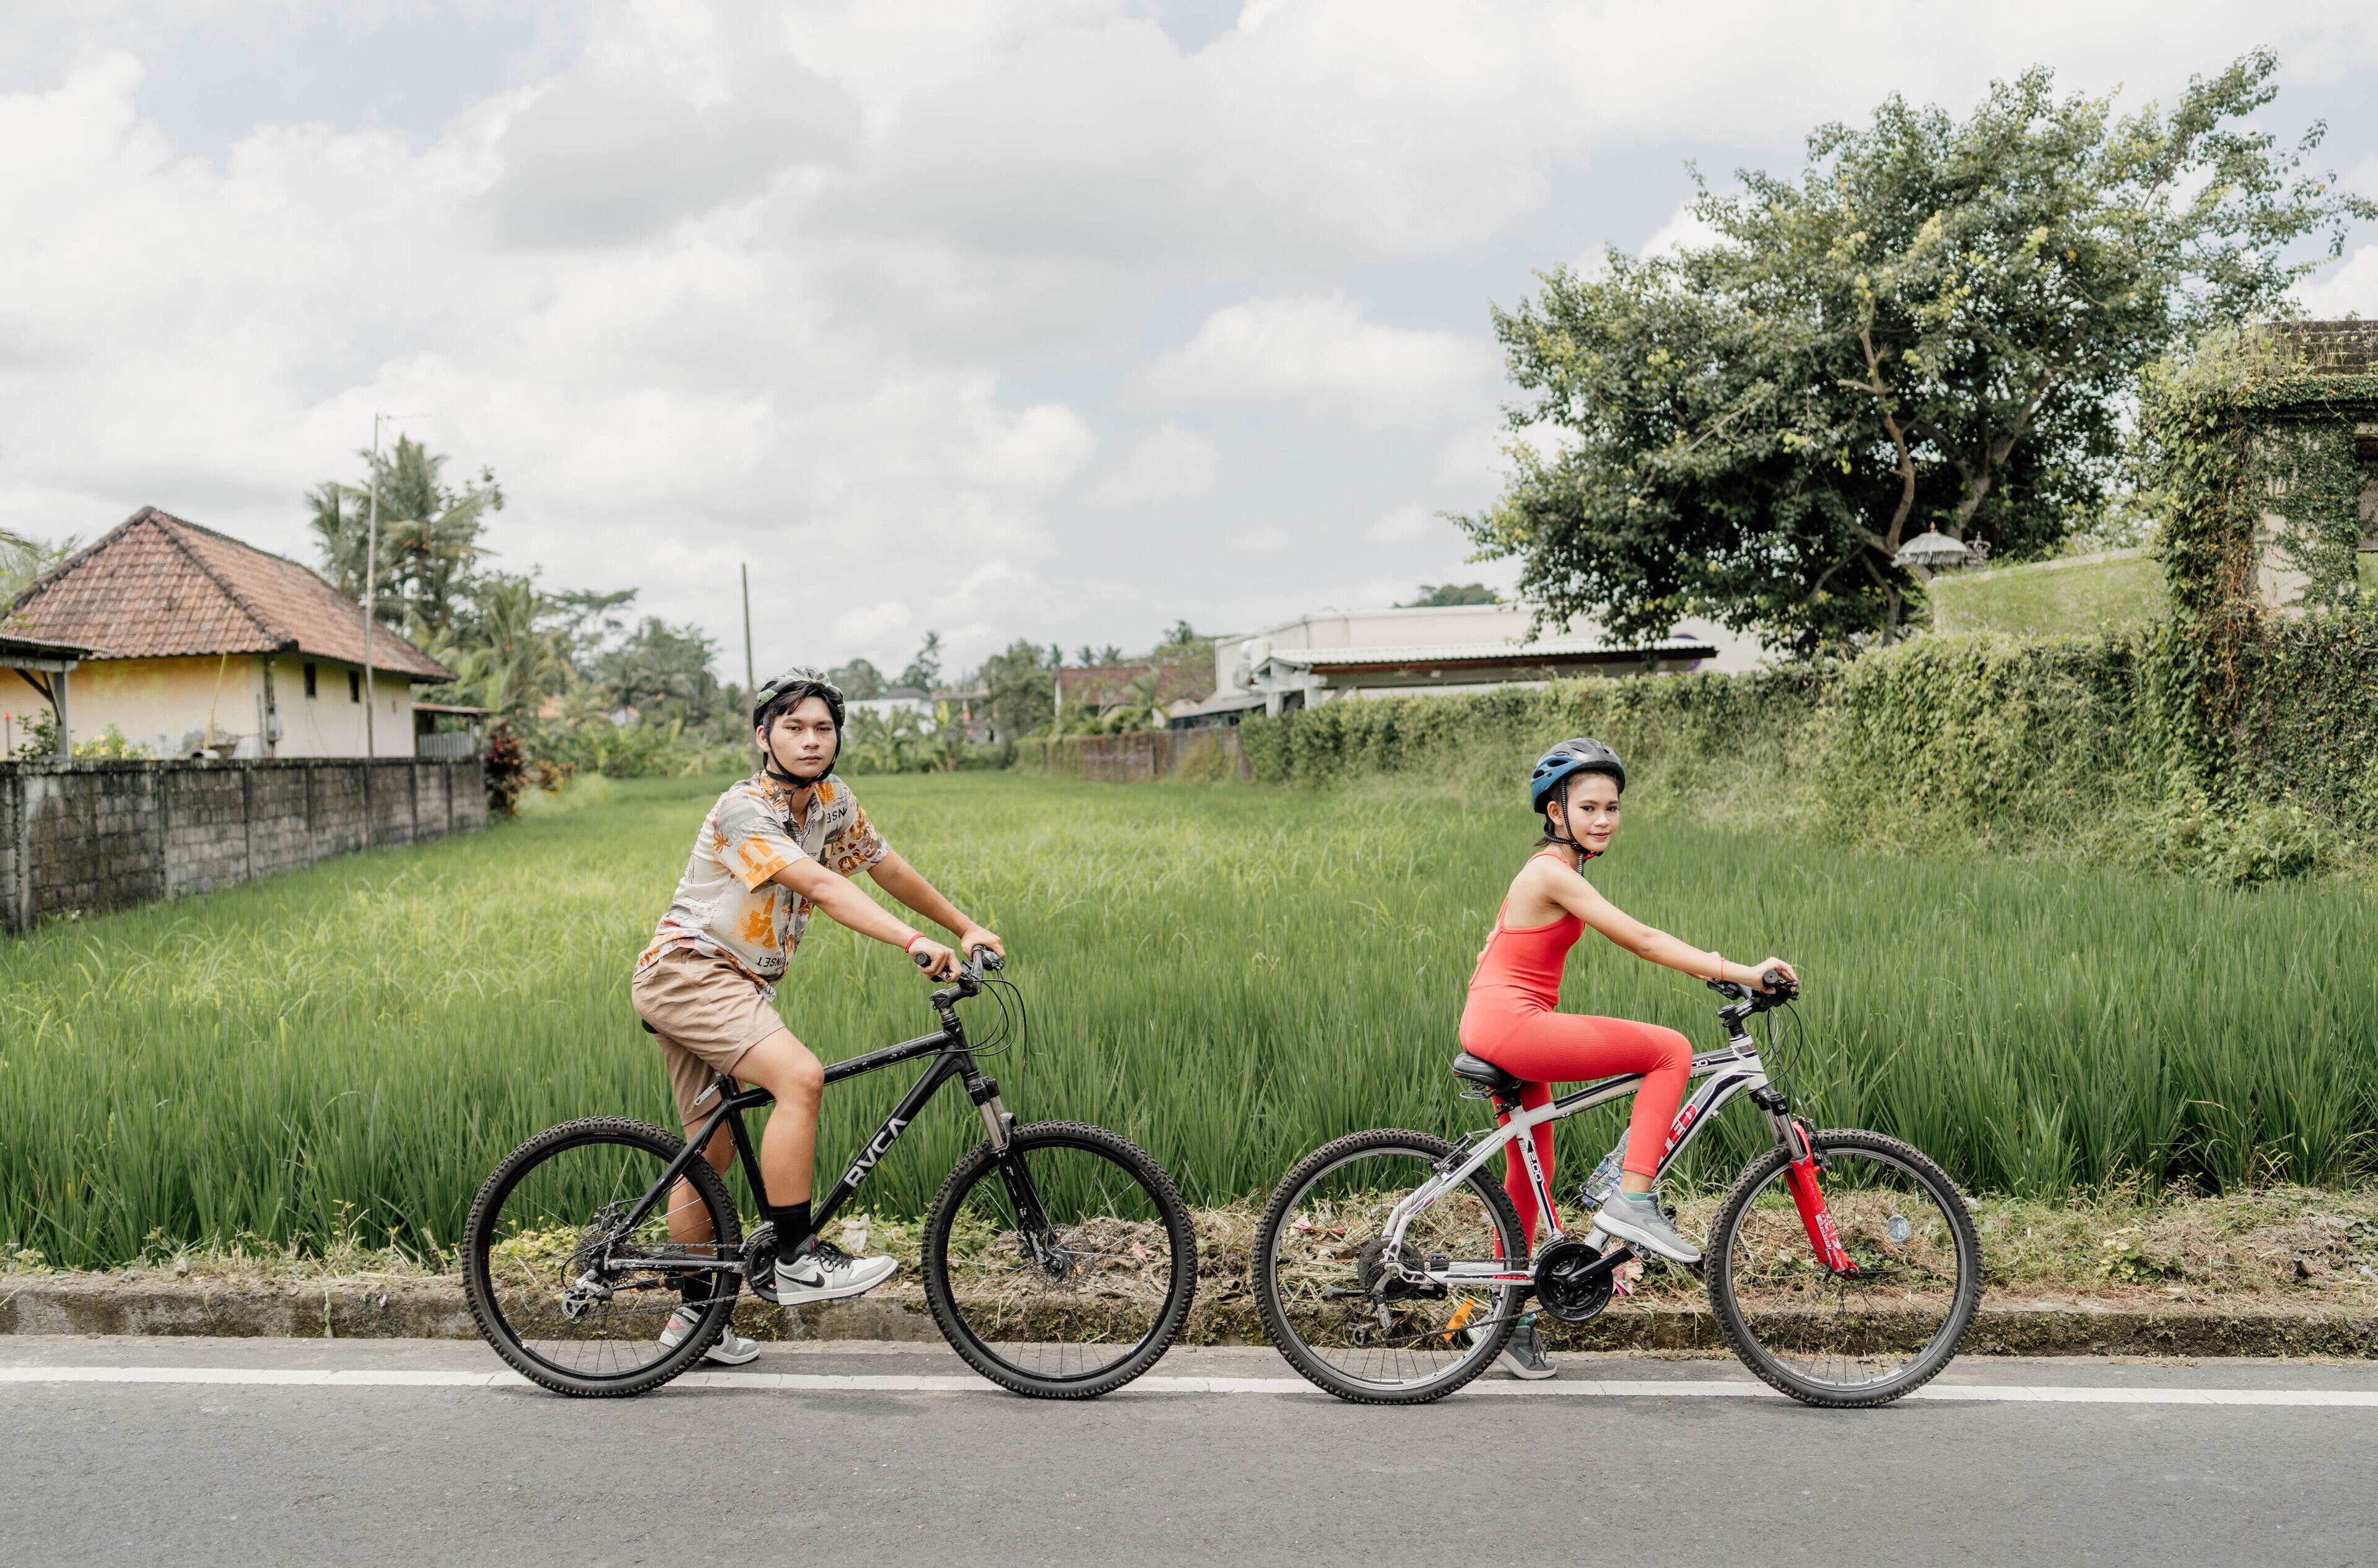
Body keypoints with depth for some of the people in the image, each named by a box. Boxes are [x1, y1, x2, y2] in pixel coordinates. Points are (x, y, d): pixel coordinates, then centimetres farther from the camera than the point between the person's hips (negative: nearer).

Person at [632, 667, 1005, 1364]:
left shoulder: (833, 801, 4)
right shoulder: (743, 810, -20)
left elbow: (889, 869, 16)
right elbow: (821, 887, -33)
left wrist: (965, 927, 17)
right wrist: (913, 942, -42)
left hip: (735, 987, 9)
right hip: (685, 971, -9)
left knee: (713, 1149, 14)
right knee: (800, 1076, -28)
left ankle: (693, 1316, 25)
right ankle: (798, 1261, -21)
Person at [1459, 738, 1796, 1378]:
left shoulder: (1555, 869, 16)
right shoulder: (1554, 873, -15)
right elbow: (1640, 940, -20)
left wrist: (1703, 963, 15)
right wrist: (1741, 974, -22)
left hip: (1499, 1028, 10)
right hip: (1511, 1023, -10)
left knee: (1529, 1173, 18)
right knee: (1671, 1049, -11)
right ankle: (1633, 1201, -12)